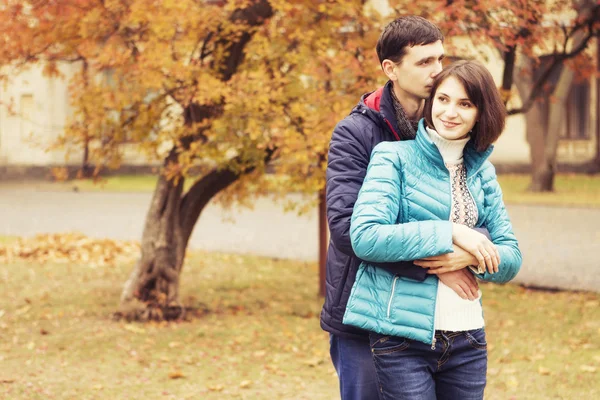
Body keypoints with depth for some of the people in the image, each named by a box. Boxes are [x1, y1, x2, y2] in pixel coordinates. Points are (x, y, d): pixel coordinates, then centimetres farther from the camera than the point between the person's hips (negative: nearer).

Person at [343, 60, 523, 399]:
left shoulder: (482, 172, 12)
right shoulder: (394, 157, -3)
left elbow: (511, 257, 9)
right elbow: (365, 237, -16)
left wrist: (467, 259, -12)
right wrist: (450, 234, -17)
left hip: (468, 339, 5)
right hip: (404, 335, -5)